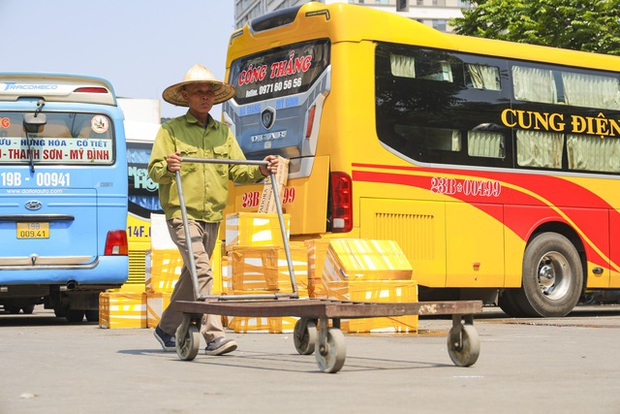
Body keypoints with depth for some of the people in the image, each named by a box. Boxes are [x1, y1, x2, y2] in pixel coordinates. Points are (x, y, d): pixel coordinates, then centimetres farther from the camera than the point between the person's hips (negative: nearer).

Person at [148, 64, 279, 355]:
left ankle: (166, 328, 31)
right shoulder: (171, 130, -1)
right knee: (202, 271, -18)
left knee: (192, 275, 15)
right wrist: (168, 167, -31)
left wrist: (260, 171, -11)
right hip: (182, 213, -6)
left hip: (212, 216, 6)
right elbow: (154, 170, -9)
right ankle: (214, 335, -21)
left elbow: (238, 171, 8)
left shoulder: (223, 132, 14)